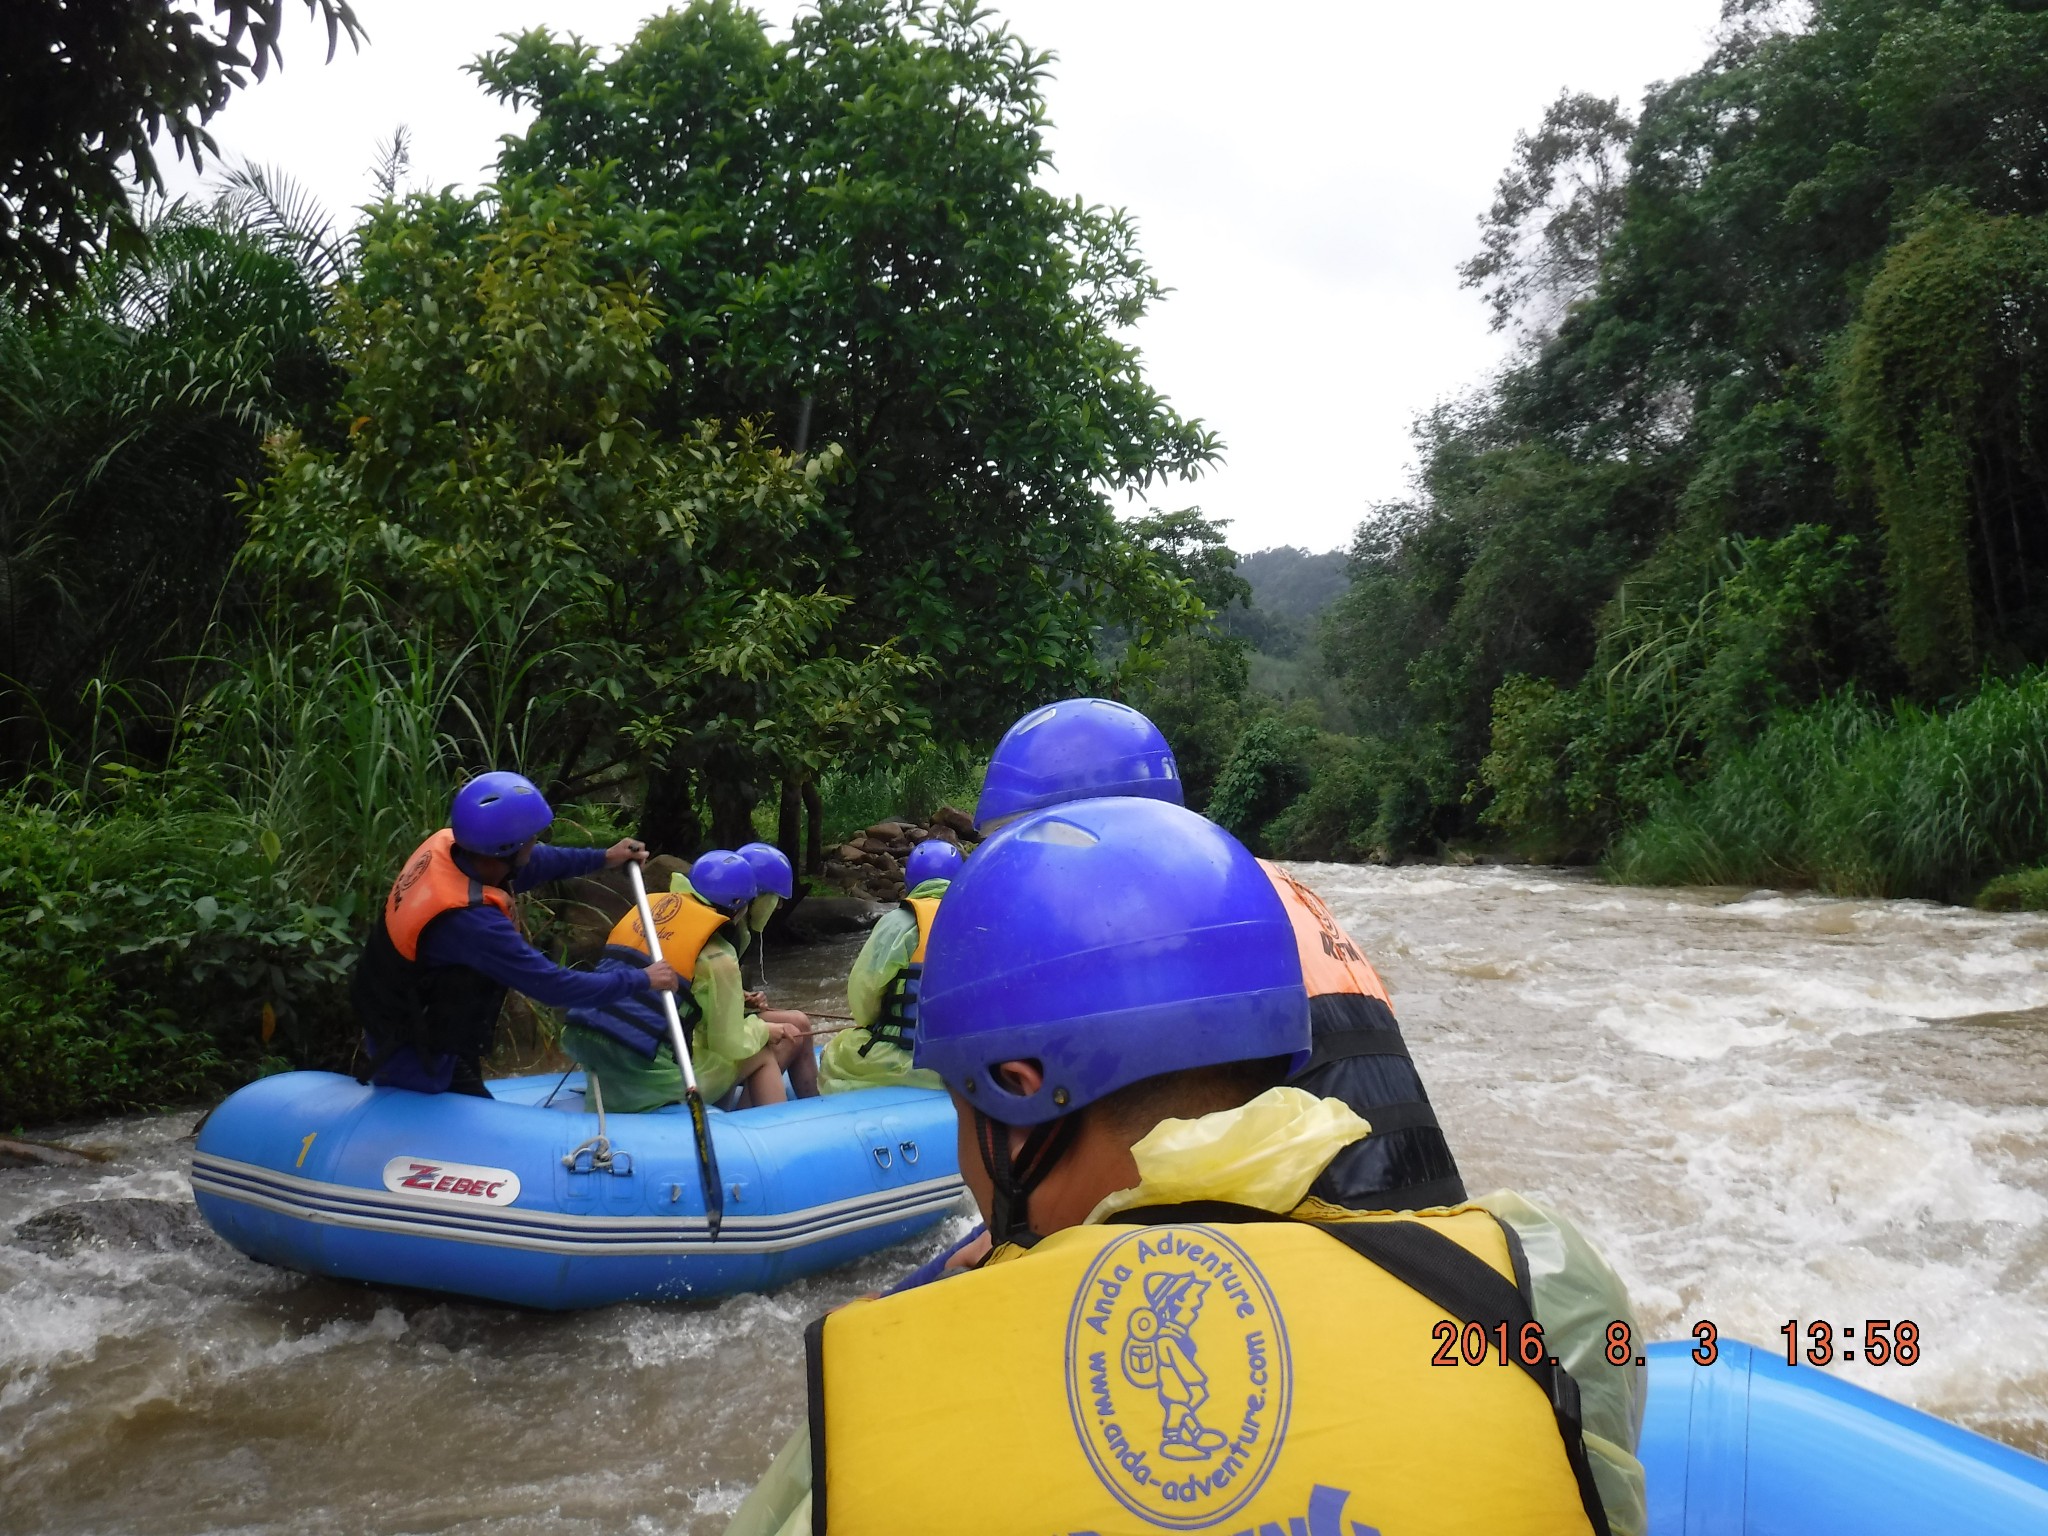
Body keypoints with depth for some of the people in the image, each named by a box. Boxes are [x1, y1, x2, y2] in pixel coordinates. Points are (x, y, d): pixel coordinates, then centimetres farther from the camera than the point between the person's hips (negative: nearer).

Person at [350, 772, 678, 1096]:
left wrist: (603, 858, 16)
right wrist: (642, 980, -18)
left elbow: (534, 862, 8)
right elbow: (554, 987, -29)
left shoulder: (446, 844, -13)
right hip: (416, 1057, -9)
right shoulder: (471, 921, -37)